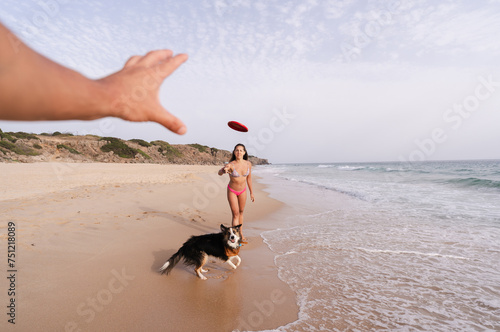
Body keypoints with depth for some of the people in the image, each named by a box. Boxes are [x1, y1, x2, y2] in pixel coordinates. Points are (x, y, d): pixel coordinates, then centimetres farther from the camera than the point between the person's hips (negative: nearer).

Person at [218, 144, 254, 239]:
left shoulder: (248, 164, -14)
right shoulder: (231, 165, -27)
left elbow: (249, 178, 1)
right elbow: (219, 173, -47)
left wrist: (251, 193, 7)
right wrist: (224, 170, -71)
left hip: (242, 191, 4)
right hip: (232, 191, -4)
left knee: (241, 212, 17)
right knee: (235, 214, -8)